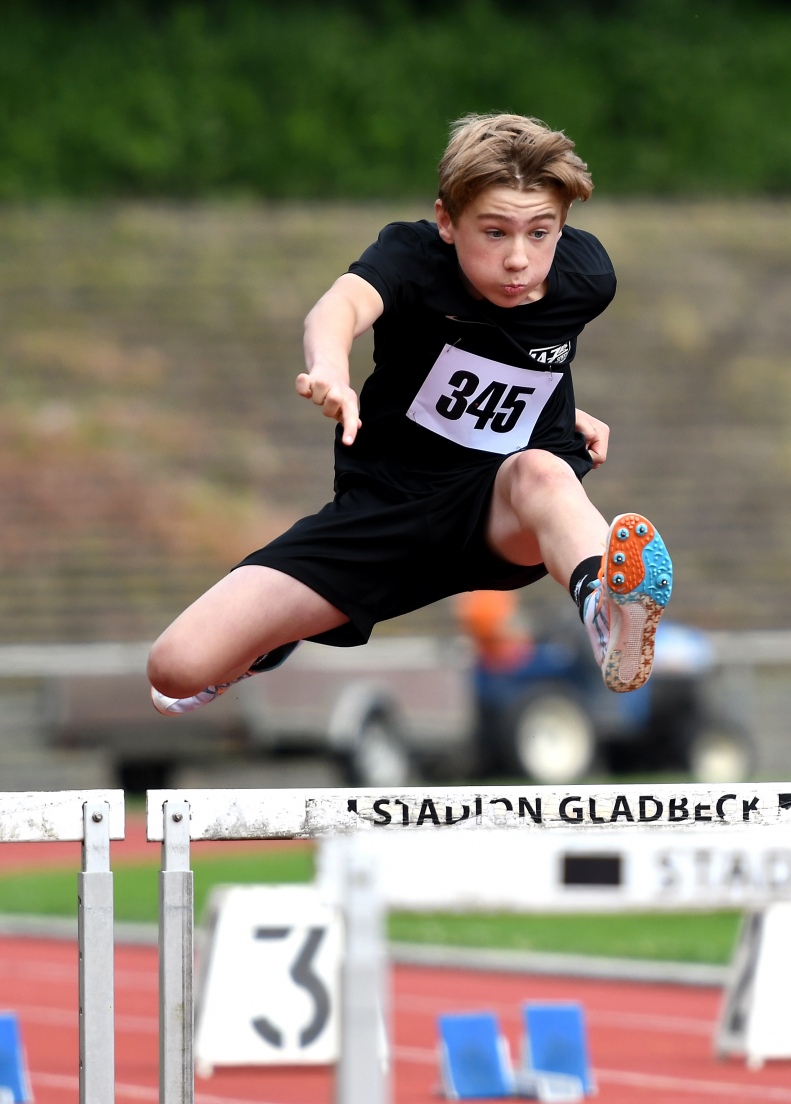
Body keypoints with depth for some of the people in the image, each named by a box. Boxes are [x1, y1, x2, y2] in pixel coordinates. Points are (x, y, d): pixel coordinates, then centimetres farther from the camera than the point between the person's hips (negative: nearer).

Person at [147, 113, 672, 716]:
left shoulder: (585, 273, -6)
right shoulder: (413, 256, -18)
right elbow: (343, 302, -44)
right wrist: (329, 368, -64)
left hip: (504, 513, 0)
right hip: (385, 502, 0)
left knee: (541, 470, -41)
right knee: (179, 669, -12)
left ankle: (607, 612, -74)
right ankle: (277, 635, 27)